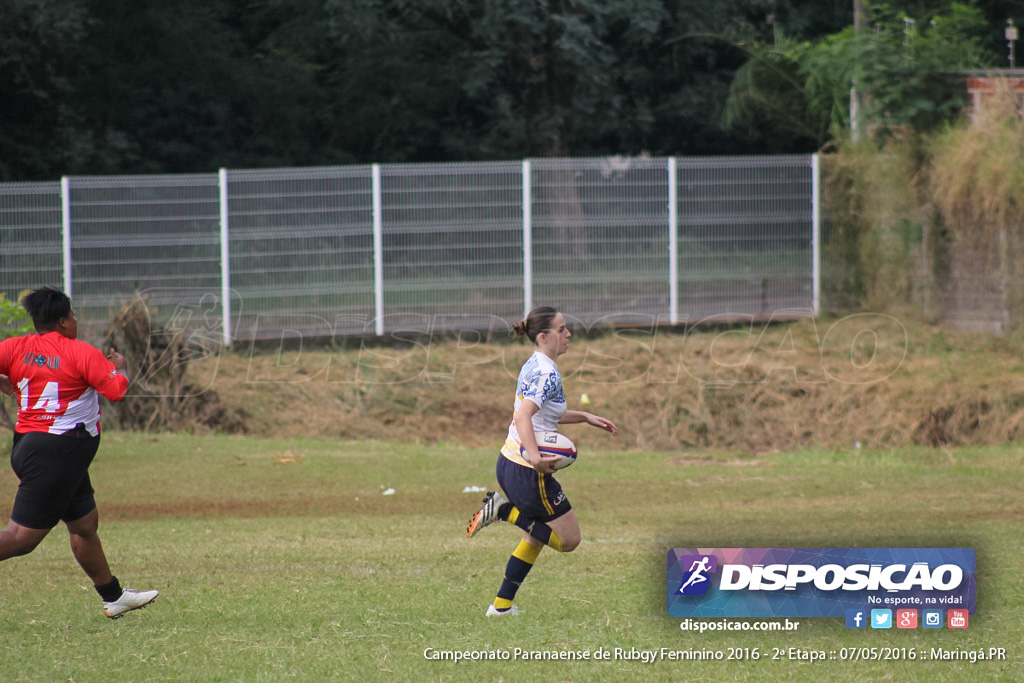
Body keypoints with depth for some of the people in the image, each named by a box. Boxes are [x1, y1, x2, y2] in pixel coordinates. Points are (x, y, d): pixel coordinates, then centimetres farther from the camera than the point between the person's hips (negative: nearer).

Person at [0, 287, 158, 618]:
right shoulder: (80, 352, -11)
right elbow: (117, 389, -14)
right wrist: (120, 367, 8)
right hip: (57, 452, -9)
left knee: (84, 523, 19)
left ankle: (114, 597, 29)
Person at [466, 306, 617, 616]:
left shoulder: (534, 366, 11)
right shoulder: (547, 374, -19)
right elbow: (523, 417, -31)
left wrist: (585, 417, 27)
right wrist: (535, 457, -44)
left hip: (510, 463, 9)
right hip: (528, 473, -9)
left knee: (535, 537, 24)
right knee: (568, 540, 3)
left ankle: (502, 605, 24)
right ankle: (505, 511, -5)